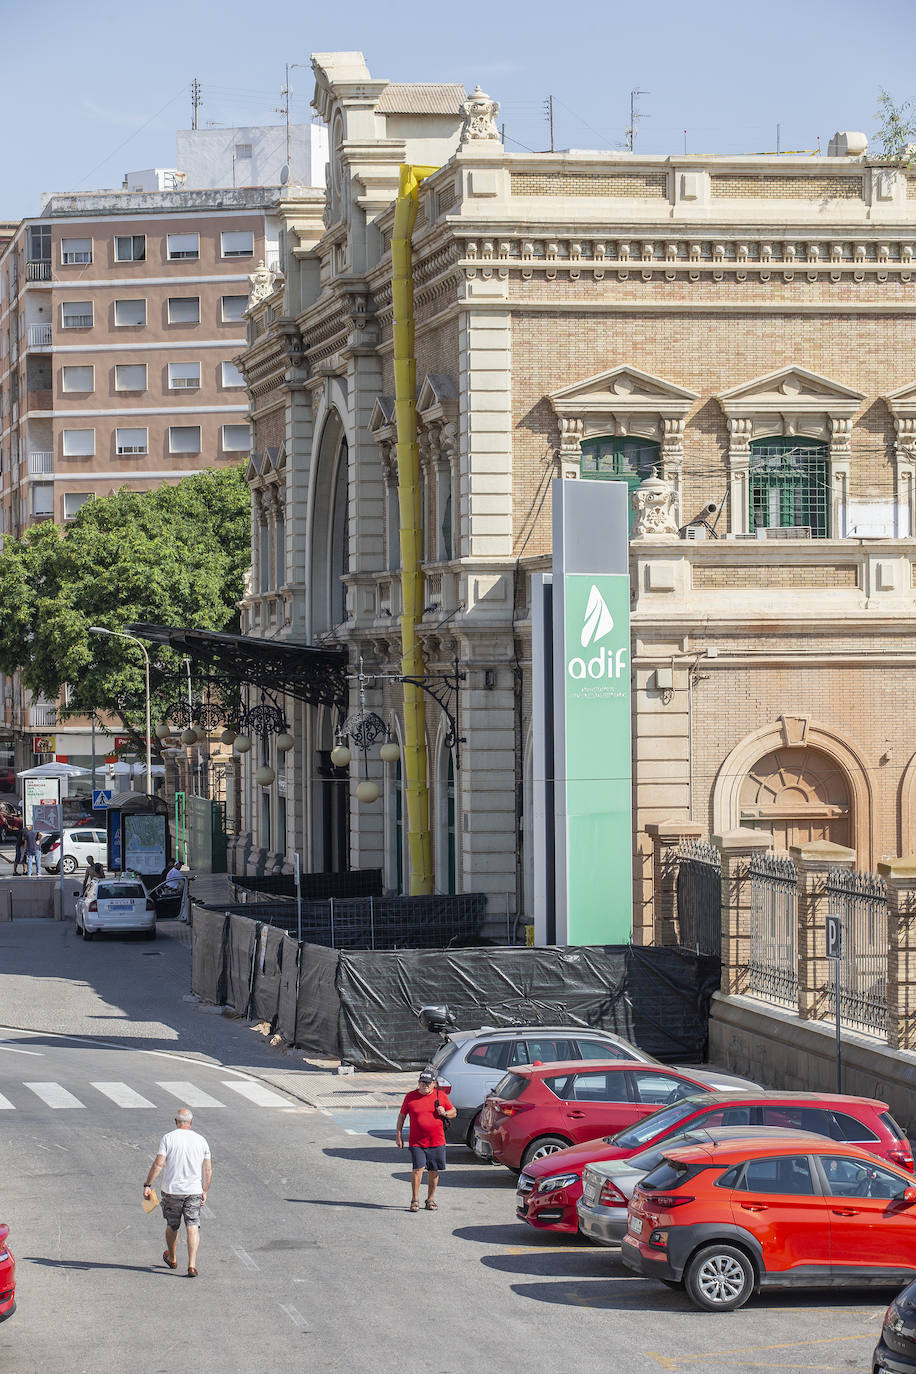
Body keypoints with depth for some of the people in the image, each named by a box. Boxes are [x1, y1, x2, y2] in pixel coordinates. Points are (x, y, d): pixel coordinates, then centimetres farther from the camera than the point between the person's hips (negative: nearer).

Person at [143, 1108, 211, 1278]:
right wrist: (205, 1192, 14)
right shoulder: (201, 1141, 2)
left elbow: (158, 1164, -14)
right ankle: (192, 1265, -13)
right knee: (192, 1227, -1)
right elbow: (208, 1170, 5)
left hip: (172, 1191, -1)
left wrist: (148, 1185, -9)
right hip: (194, 1192, 1)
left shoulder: (168, 1138, -7)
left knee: (172, 1226, 17)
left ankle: (172, 1258, 37)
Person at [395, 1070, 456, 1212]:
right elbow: (402, 1115, 12)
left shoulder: (441, 1095, 6)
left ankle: (430, 1200, 20)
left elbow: (453, 1113, 15)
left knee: (433, 1171, 6)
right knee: (418, 1168, -13)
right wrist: (398, 1134, 6)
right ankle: (415, 1200, -4)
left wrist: (445, 1113, -7)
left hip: (437, 1141, 2)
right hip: (417, 1142, -2)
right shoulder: (410, 1096, 4)